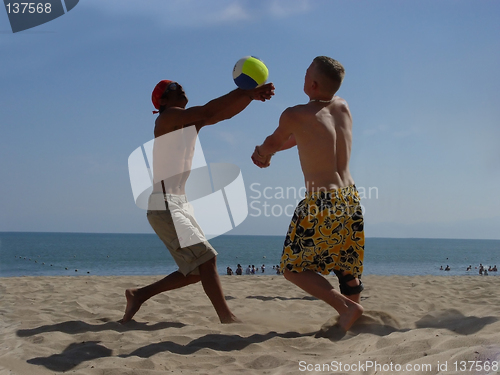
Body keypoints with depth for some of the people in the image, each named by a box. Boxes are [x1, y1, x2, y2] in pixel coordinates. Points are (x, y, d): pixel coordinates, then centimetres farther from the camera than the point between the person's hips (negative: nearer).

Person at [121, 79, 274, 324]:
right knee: (206, 258, -15)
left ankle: (139, 295, 19)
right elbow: (208, 111, -20)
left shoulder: (192, 121, 17)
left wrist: (251, 95, -10)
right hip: (164, 206, -9)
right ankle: (226, 317, -10)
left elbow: (224, 113, 6)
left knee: (196, 270, 9)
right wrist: (245, 91, -21)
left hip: (180, 204, 9)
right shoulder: (167, 117, -7)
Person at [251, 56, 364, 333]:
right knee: (346, 265, 21)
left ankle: (346, 307, -5)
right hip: (350, 199, 7)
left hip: (322, 204, -6)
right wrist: (266, 152, 17)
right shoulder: (343, 107, 6)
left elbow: (273, 142, 10)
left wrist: (262, 152, 32)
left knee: (293, 268, 7)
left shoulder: (295, 116, -11)